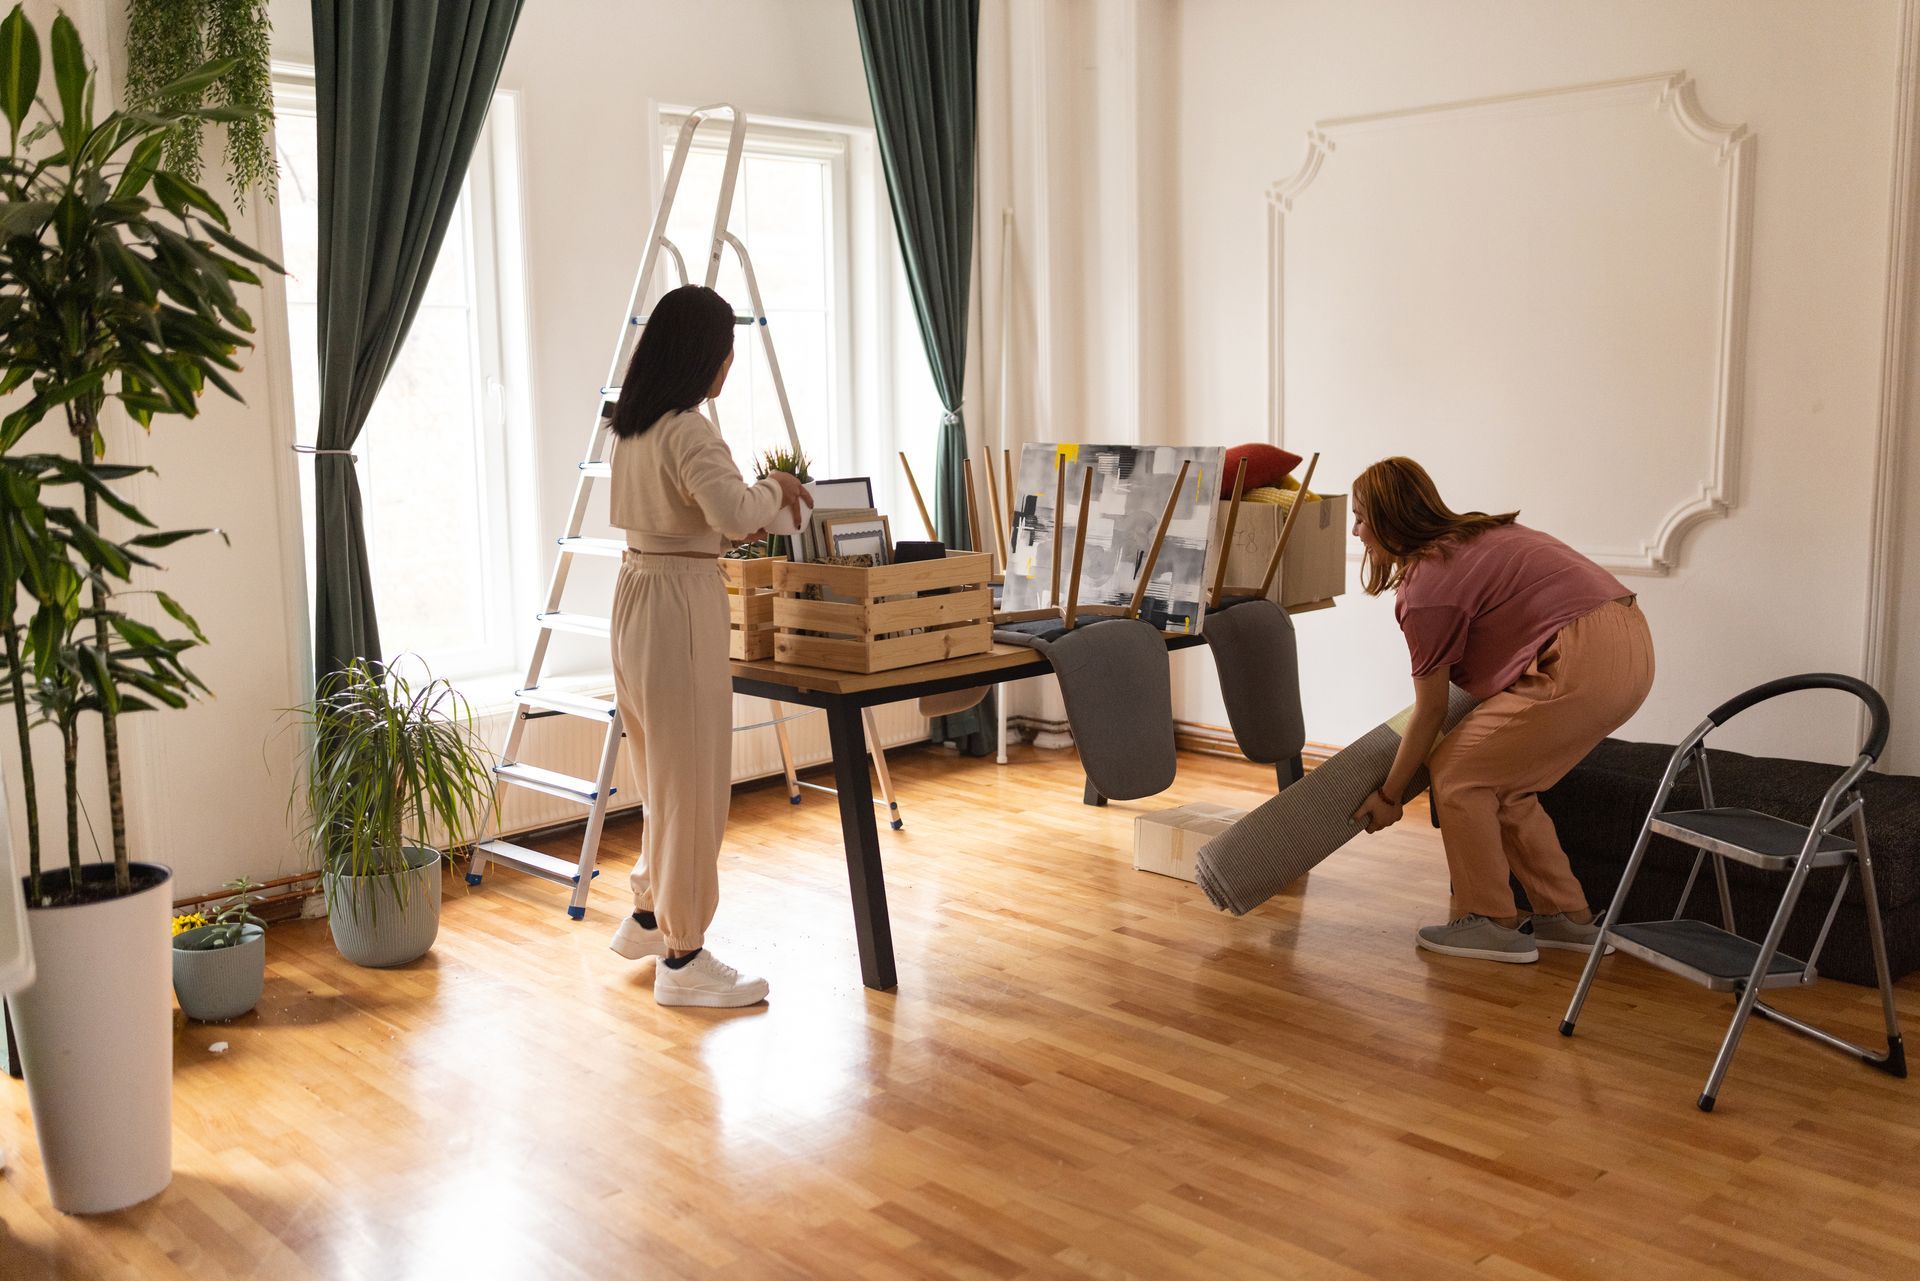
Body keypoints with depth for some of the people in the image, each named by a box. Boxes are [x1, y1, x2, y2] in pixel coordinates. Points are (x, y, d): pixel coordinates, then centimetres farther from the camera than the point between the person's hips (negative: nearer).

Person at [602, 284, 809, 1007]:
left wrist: (728, 534, 18)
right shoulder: (686, 431, -17)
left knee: (669, 776, 21)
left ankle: (650, 918, 33)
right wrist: (775, 488, -11)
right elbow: (734, 511, -32)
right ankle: (682, 959, 8)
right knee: (692, 782, -1)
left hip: (635, 597, 10)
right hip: (680, 603, -10)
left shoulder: (630, 425, 12)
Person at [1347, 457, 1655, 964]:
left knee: (1457, 772, 3)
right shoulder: (1476, 535, 19)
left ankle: (1490, 924, 10)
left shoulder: (1427, 587, -7)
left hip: (1583, 664, -10)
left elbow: (1430, 710, -1)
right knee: (1502, 781, 18)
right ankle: (1567, 918, 23)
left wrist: (1389, 796, 11)